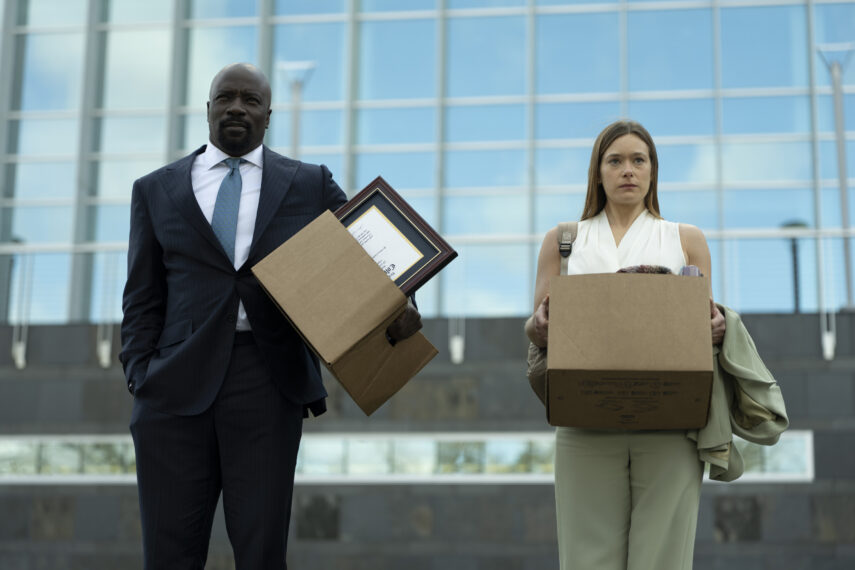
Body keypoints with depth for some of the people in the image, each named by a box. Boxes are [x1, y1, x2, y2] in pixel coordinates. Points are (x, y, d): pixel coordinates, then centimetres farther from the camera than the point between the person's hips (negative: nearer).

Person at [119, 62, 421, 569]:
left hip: (268, 380, -1)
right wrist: (141, 379, 0)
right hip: (178, 381, 1)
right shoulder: (156, 190, 15)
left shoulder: (311, 185, 13)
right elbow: (143, 299, 12)